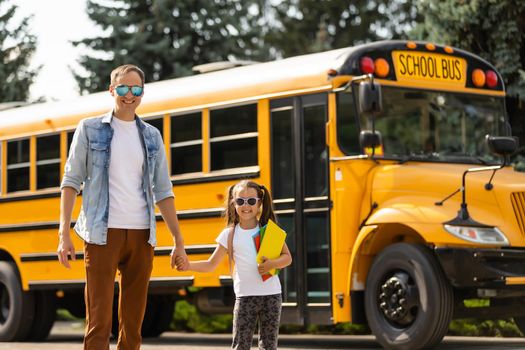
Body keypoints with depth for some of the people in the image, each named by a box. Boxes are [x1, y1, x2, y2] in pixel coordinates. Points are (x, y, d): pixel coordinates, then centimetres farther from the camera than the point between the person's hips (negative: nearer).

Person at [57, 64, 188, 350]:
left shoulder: (152, 136, 13)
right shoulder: (90, 129, 4)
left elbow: (163, 192, 14)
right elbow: (71, 183, 1)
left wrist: (178, 241, 10)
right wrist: (64, 234, -7)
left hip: (141, 235, 4)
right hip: (103, 234, -4)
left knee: (133, 321, 7)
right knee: (99, 320, -8)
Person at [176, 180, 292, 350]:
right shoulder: (229, 235, 2)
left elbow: (287, 257, 7)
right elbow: (211, 264, 5)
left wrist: (273, 264, -14)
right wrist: (188, 265, -12)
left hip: (271, 294, 0)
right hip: (245, 296, 0)